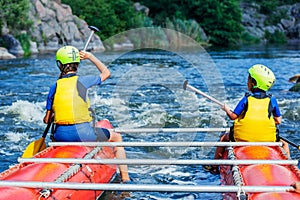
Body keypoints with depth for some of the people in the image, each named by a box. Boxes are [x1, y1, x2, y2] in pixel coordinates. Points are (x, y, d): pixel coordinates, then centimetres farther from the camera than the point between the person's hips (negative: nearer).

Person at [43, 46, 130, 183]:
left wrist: (49, 116, 31)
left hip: (61, 136, 3)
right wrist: (91, 57, 25)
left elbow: (47, 120, 7)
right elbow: (106, 73, 16)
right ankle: (125, 178, 11)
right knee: (117, 137, 19)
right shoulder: (82, 81, -3)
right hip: (82, 133, -3)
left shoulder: (54, 87, 4)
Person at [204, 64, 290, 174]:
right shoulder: (272, 101, 0)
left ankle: (214, 166, 30)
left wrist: (226, 109, 16)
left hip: (243, 138, -1)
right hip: (267, 139, 1)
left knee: (223, 138, 25)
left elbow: (233, 116, -5)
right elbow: (278, 121, 4)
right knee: (284, 144, 30)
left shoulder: (246, 99, -5)